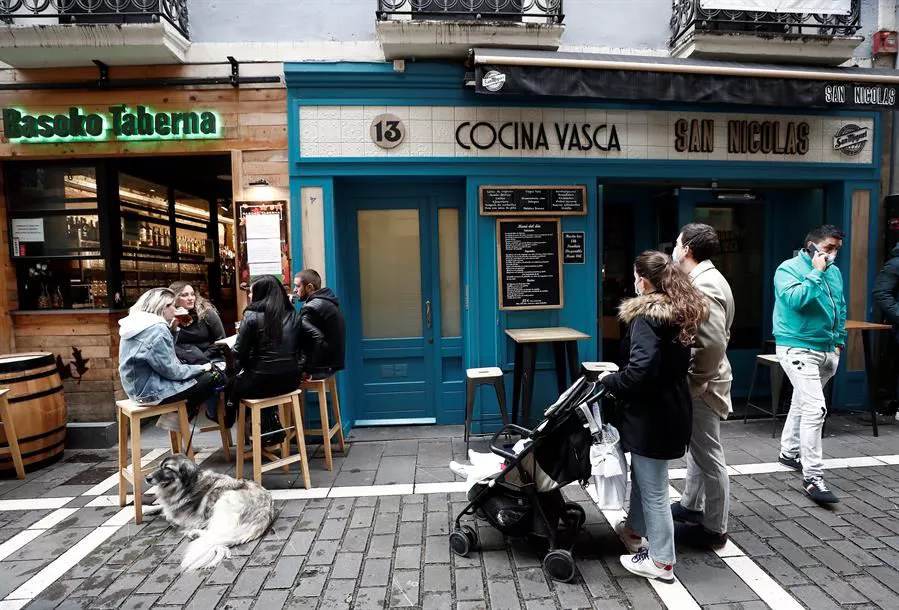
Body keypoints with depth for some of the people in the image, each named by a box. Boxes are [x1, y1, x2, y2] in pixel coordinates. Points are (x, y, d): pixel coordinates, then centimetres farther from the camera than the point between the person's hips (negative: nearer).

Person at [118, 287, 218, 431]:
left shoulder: (136, 324, 8)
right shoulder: (157, 329, -22)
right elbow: (171, 371, -21)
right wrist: (201, 368, -8)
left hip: (139, 386, 10)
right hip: (152, 391, -10)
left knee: (199, 375, 16)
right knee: (208, 379, -4)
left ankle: (175, 415, 11)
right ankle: (175, 417, 9)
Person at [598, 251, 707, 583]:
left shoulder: (647, 316, -21)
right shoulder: (681, 312, 8)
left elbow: (641, 370, -31)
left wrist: (610, 381, -14)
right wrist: (619, 375, 13)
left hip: (652, 413, -10)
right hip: (671, 406, 10)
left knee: (653, 488, 6)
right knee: (642, 474, 26)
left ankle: (662, 562, 22)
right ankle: (634, 529, 44)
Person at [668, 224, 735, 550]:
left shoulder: (705, 286, -22)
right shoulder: (704, 279, 10)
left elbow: (714, 344, -31)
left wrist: (694, 383, -20)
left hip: (702, 386, -11)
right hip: (700, 381, 11)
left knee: (709, 455, 3)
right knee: (697, 448, 23)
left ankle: (715, 529, 19)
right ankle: (691, 505, 40)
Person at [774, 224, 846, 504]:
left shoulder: (834, 272, 12)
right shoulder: (789, 269, -10)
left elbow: (841, 308, 22)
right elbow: (795, 299, -27)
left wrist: (839, 340, 17)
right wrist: (816, 273, -19)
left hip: (826, 351, 8)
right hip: (798, 349, -8)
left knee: (802, 402, 19)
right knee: (815, 408, -16)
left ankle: (789, 451, 36)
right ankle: (813, 477, -11)